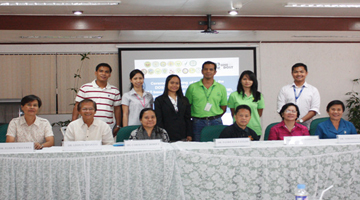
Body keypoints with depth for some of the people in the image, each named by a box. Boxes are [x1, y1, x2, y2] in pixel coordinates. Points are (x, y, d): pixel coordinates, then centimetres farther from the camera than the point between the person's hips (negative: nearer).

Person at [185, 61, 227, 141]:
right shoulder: (192, 87, 4)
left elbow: (223, 107, 13)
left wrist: (215, 117, 2)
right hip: (198, 123, -1)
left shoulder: (221, 88, 9)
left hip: (216, 123, 1)